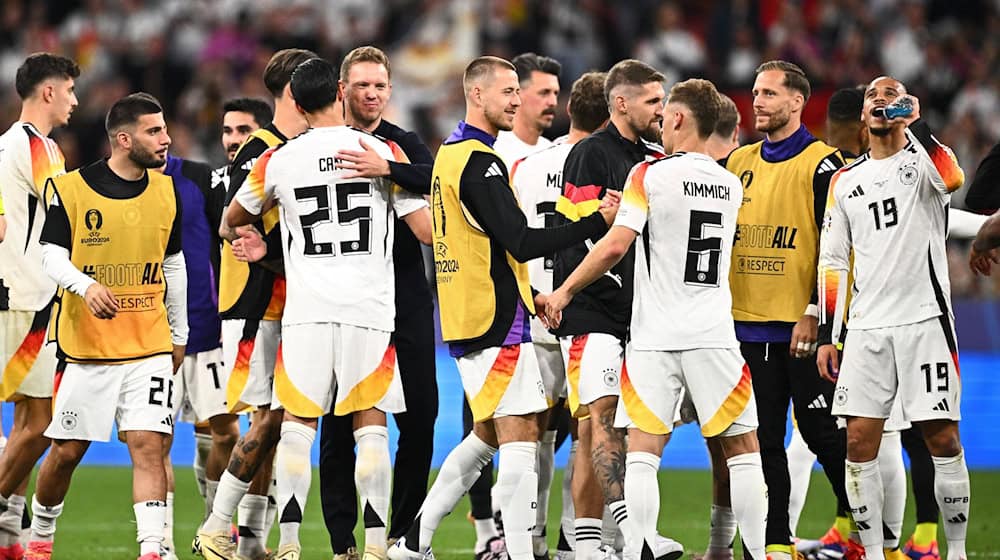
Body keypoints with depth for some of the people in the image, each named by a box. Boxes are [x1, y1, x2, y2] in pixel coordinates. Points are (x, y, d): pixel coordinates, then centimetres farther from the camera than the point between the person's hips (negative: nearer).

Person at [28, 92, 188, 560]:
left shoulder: (166, 192, 7)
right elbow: (52, 257, -8)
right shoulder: (71, 189, -6)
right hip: (84, 344, -2)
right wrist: (85, 285, -28)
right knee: (66, 452, 6)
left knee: (149, 446, -12)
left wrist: (179, 336, 21)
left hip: (150, 347, 2)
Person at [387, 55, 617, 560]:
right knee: (520, 436, -10)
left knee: (487, 435, 18)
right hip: (498, 322, -10)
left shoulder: (451, 153, 16)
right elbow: (521, 242, -22)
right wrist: (599, 221, -21)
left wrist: (526, 293, 23)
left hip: (467, 319, 10)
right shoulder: (479, 160, -16)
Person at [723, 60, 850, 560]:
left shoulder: (822, 164, -5)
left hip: (802, 327, -5)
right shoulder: (738, 163, 13)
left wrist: (813, 315, -13)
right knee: (764, 437, 5)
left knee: (821, 432, -3)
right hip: (748, 321, 5)